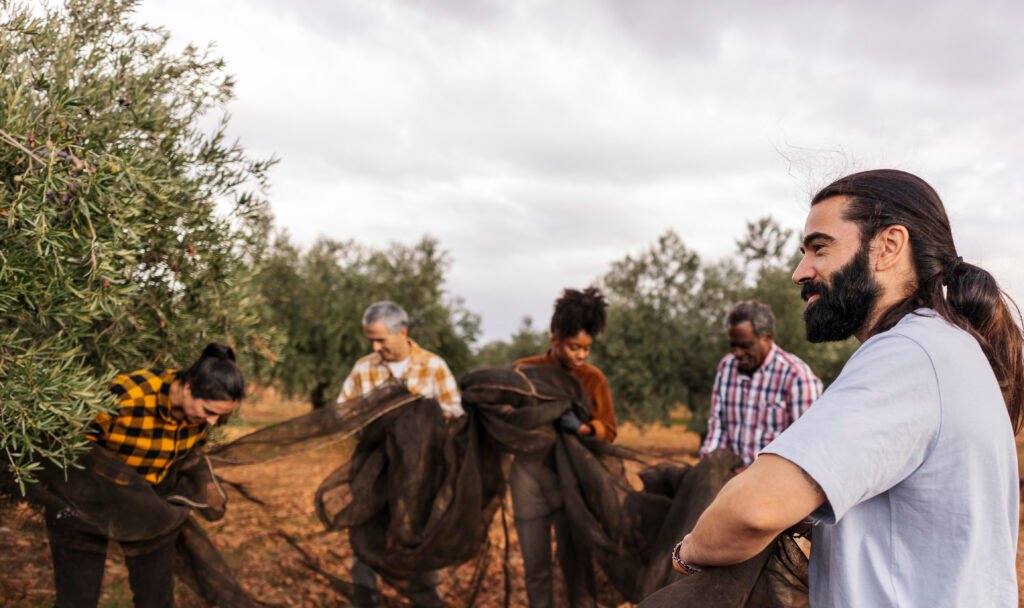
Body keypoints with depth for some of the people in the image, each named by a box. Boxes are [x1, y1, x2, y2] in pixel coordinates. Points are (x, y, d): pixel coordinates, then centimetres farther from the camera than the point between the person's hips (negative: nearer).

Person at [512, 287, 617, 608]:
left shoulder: (594, 379, 0)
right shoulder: (525, 372, -3)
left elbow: (608, 431, 1)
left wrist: (581, 427, -19)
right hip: (530, 473, 0)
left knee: (575, 558, 6)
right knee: (535, 564, 9)